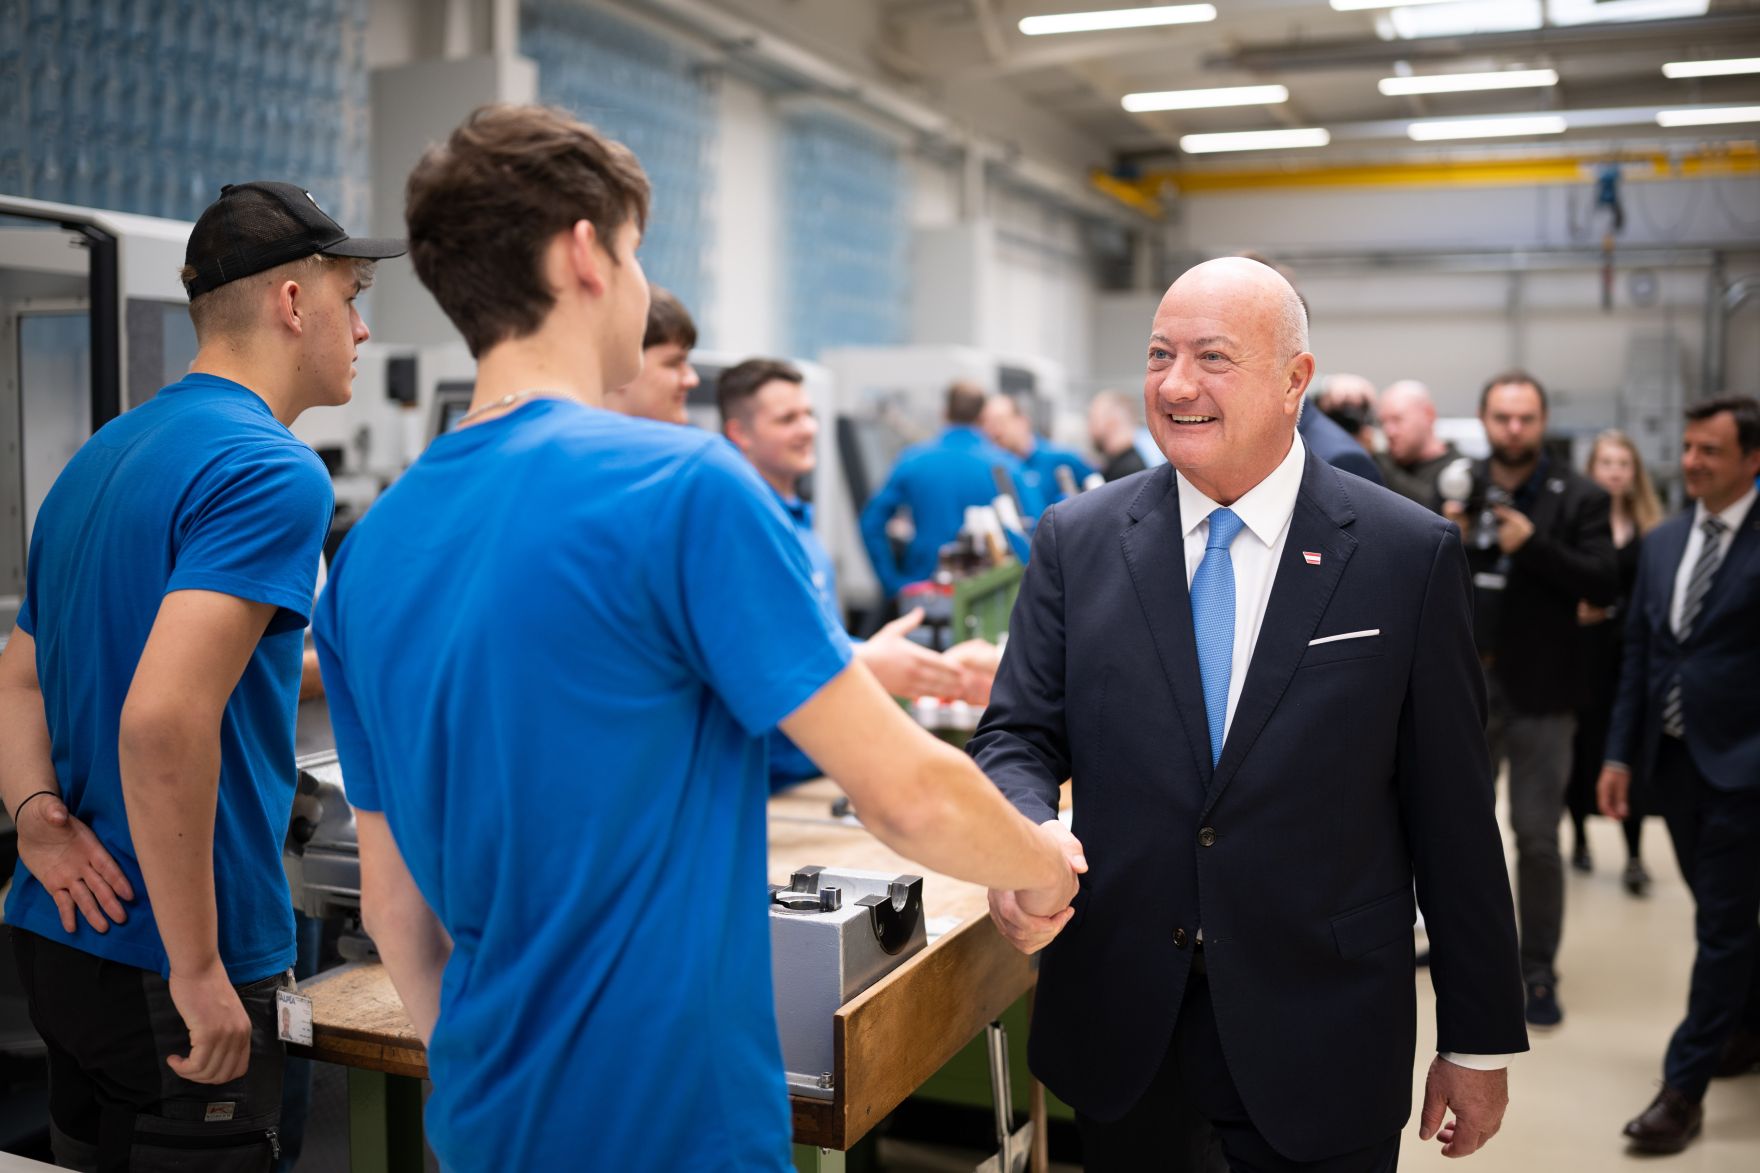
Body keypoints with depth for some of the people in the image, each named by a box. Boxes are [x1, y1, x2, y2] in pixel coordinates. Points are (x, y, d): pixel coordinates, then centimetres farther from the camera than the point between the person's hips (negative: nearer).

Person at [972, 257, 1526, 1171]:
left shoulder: (1410, 554, -6)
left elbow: (1451, 813, -3)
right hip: (1118, 1027, 2)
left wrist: (1480, 1043, 1)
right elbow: (1018, 735, 1)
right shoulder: (1076, 540, -1)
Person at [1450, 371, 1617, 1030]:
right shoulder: (1456, 489, 5)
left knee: (1537, 838, 1)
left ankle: (1538, 971, 15)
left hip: (1539, 695, -3)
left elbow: (1604, 585, -12)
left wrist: (1533, 543, -21)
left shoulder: (1579, 499, -3)